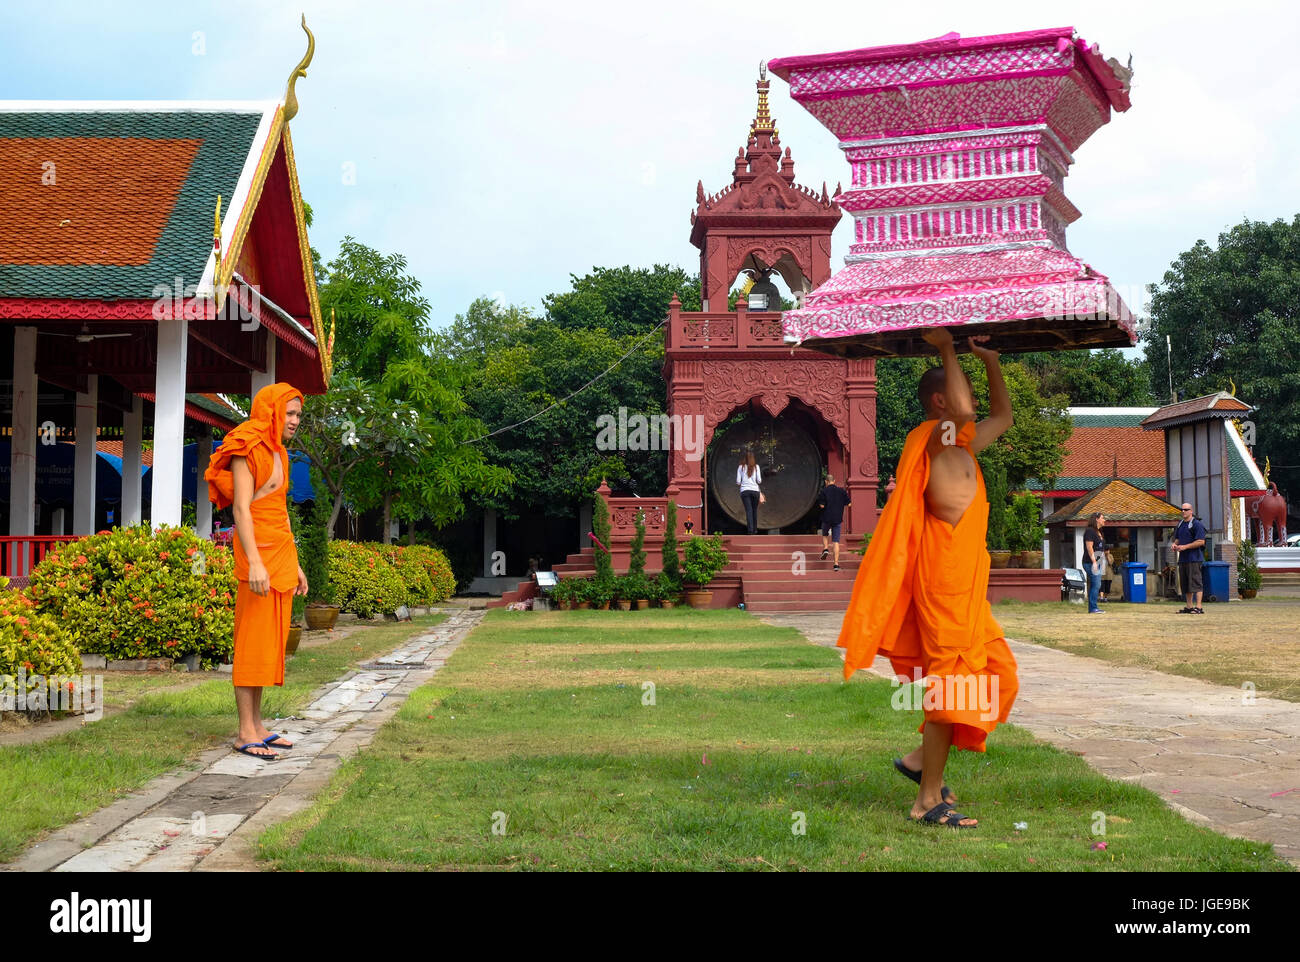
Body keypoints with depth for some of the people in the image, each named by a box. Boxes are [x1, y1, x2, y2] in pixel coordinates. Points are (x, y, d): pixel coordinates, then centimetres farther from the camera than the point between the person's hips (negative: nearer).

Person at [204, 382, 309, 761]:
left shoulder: (278, 453, 20)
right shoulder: (248, 450, -7)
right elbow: (241, 508, -15)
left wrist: (294, 564, 21)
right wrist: (255, 562, -24)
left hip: (281, 551, 9)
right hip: (258, 549, -9)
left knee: (270, 641, 8)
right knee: (252, 640, -8)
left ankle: (257, 725, 12)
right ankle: (246, 733, -7)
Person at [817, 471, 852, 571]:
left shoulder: (824, 491, -6)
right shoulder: (841, 491, 2)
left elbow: (822, 505, -12)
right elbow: (848, 504, 4)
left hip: (827, 518, -2)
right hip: (838, 519, 2)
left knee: (825, 535, 27)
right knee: (836, 541, 2)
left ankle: (825, 548, 0)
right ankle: (836, 563, -6)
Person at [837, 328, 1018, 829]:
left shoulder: (961, 444, 19)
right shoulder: (934, 439, -10)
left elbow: (1003, 417, 35)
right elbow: (963, 411, -32)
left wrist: (990, 360, 27)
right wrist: (946, 348, -20)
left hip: (967, 584, 10)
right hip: (945, 580, -10)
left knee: (999, 676, 14)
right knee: (952, 685, -7)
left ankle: (922, 758, 21)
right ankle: (929, 801, -1)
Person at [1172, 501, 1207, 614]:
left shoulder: (1196, 524, -9)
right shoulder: (1180, 524, 17)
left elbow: (1201, 541, -16)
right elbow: (1177, 538, 29)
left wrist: (1185, 547, -18)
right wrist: (1175, 544, 6)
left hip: (1194, 559, -9)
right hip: (1183, 558, 9)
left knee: (1195, 583, -10)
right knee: (1185, 583, 10)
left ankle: (1198, 607, -10)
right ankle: (1189, 607, 16)